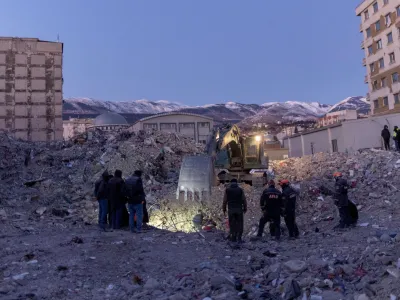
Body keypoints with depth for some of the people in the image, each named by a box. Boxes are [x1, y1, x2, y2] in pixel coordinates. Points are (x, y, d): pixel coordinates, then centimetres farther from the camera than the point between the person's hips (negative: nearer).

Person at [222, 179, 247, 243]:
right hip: (239, 209, 0)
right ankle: (239, 237, 0)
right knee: (239, 224, 6)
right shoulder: (240, 189, 1)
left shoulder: (227, 189, 1)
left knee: (232, 224, 7)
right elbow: (244, 200, 1)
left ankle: (233, 237, 8)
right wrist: (245, 208, 11)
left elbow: (225, 200, 0)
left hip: (231, 209, 1)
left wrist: (224, 209, 8)